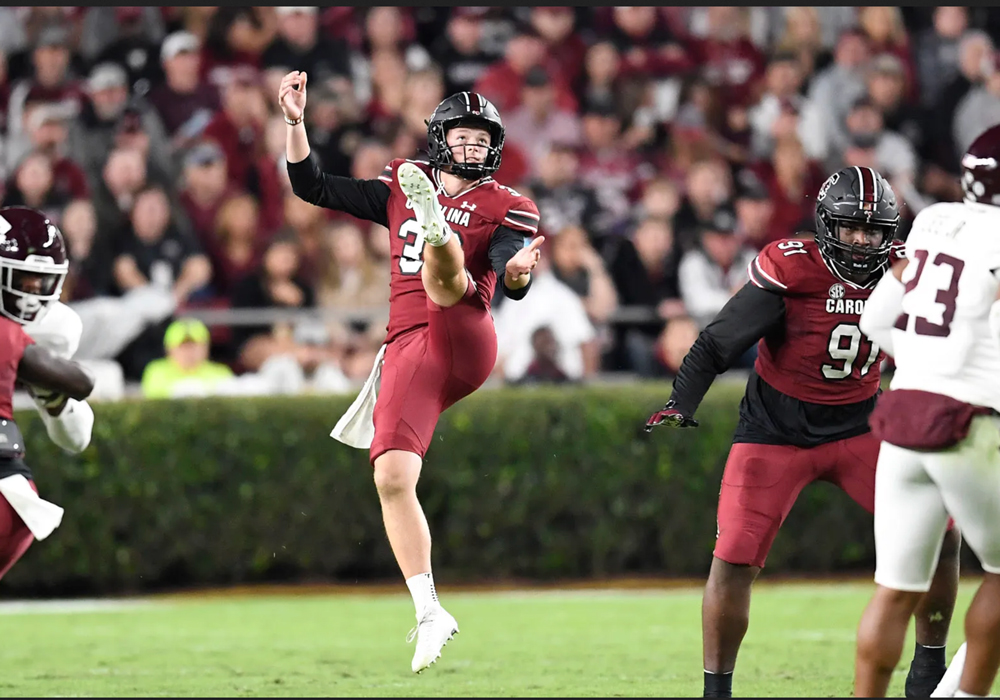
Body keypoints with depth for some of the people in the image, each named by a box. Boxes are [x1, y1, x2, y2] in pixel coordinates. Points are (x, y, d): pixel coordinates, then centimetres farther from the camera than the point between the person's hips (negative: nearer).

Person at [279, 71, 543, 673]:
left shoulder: (508, 209, 11)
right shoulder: (399, 191, 23)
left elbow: (512, 285, -6)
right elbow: (312, 187, 24)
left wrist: (517, 273, -30)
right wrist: (295, 121, 13)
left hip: (466, 341, -3)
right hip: (409, 350, 3)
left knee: (441, 275, -32)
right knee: (392, 478, -9)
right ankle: (430, 614, -5)